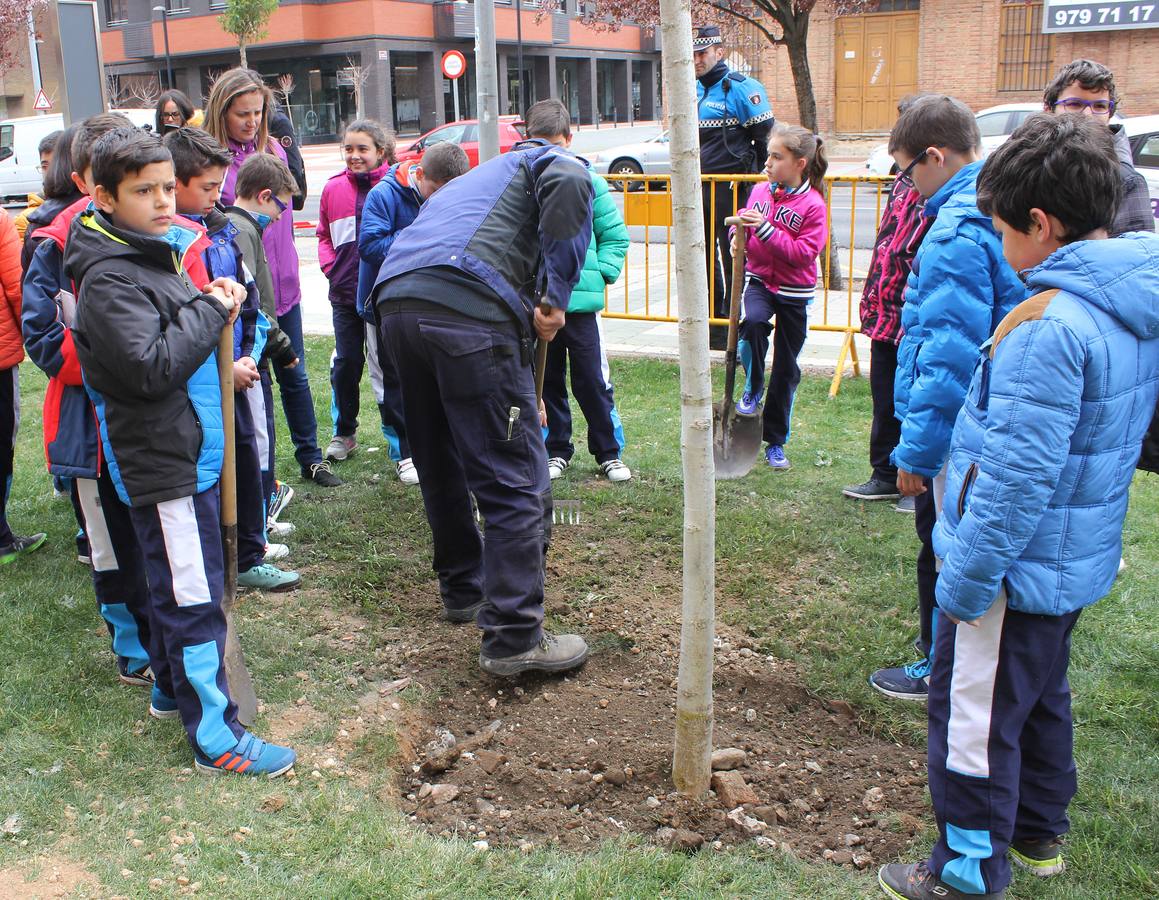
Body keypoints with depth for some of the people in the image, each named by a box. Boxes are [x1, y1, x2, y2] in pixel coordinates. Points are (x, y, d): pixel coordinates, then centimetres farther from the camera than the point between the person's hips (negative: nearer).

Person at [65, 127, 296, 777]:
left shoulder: (159, 249, 11)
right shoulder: (109, 278, -17)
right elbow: (152, 366, -26)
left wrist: (219, 301, 3)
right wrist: (210, 310, -17)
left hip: (188, 450, 10)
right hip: (162, 460, -10)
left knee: (175, 584, 22)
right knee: (194, 596, -4)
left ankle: (173, 688, 39)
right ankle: (215, 736, 5)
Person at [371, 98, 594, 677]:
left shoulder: (467, 182, 42)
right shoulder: (546, 160, 20)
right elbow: (570, 183, -8)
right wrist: (556, 295, -5)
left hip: (395, 303, 8)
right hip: (469, 309, -8)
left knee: (441, 466, 23)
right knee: (517, 482, -2)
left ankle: (463, 589, 38)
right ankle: (513, 639, 0)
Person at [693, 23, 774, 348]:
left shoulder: (741, 88, -10)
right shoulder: (694, 91, 14)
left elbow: (766, 136, -9)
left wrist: (748, 175, -9)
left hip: (731, 188, -8)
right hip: (700, 187, 8)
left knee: (733, 258, -3)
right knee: (704, 255, 12)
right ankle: (714, 321, 23)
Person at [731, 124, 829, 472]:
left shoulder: (813, 204, -12)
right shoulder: (760, 191, 1)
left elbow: (804, 252, -21)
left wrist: (765, 228, -27)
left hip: (795, 292, -2)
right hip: (759, 280, 2)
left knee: (786, 367, 6)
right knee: (753, 321, -33)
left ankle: (776, 442, 22)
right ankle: (752, 388, -5)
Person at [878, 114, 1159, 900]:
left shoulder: (1049, 326, -27)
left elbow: (1016, 478, -27)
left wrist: (966, 580, -18)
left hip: (1018, 567, -9)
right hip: (1080, 559, 9)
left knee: (975, 712, 6)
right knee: (1044, 694, 25)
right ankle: (1040, 832, 44)